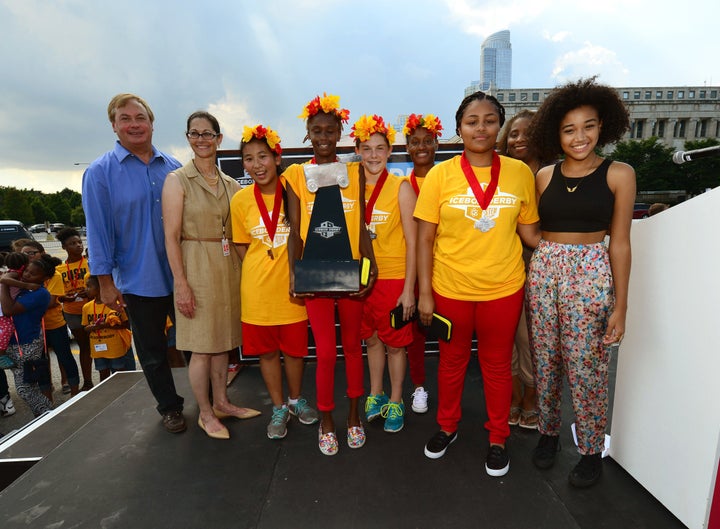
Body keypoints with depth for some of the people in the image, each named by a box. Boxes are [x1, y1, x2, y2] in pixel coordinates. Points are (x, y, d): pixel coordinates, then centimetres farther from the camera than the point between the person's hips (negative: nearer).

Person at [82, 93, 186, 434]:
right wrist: (105, 281, -8)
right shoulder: (100, 172, -4)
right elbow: (98, 230, -6)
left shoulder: (173, 168, 5)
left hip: (182, 275, 2)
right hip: (139, 280, -2)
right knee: (152, 351, 13)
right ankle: (169, 406, 33)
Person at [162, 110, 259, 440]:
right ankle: (205, 414, 21)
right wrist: (181, 284, -15)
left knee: (223, 340, 14)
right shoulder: (177, 180, -5)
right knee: (201, 346, 3)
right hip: (196, 267, -5)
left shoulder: (230, 184, 10)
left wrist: (241, 270, 5)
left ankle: (221, 403, 31)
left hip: (228, 267, 5)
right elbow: (172, 236, -10)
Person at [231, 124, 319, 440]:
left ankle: (296, 399, 38)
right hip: (258, 290, 1)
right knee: (267, 351, 12)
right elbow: (242, 246, 6)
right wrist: (261, 272, -3)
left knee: (295, 348, 12)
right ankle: (278, 408, 33)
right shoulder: (240, 200, -4)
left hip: (292, 286, 0)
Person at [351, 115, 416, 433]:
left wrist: (409, 288, -11)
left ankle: (395, 402, 30)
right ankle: (375, 395, 37)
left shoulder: (400, 187, -8)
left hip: (394, 278, -3)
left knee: (395, 343, 9)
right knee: (371, 338, 17)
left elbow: (412, 241, -8)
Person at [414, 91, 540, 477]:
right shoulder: (440, 175, -5)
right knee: (452, 361, 18)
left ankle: (498, 438, 39)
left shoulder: (519, 173, -2)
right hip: (450, 289, 0)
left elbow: (529, 232, 6)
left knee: (497, 364, 16)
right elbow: (425, 238, -5)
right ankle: (447, 427, 42)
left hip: (503, 289, 1)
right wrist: (425, 293, -7)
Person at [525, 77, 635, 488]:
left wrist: (620, 305, -3)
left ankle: (592, 451, 27)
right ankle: (548, 433, 33)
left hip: (591, 274, -3)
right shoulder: (544, 176, 6)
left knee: (586, 368, 5)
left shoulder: (619, 174, -1)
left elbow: (619, 242, -2)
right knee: (546, 361, 12)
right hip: (543, 271, 3)